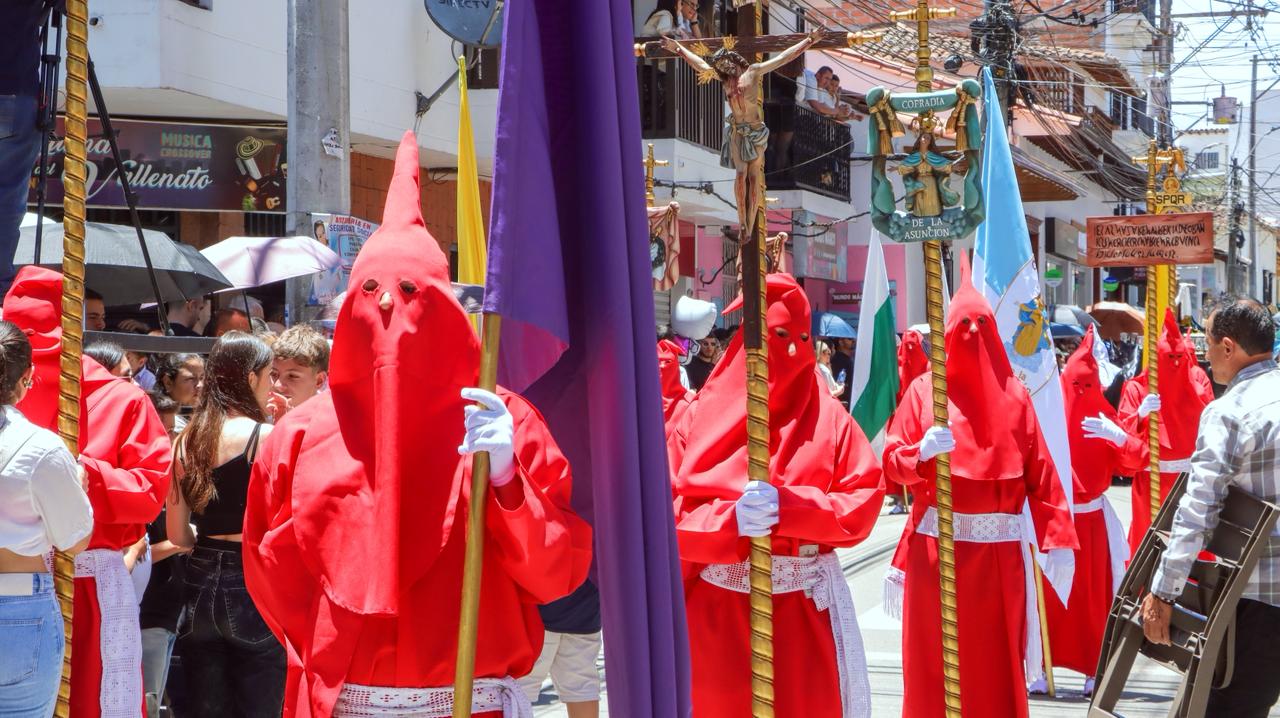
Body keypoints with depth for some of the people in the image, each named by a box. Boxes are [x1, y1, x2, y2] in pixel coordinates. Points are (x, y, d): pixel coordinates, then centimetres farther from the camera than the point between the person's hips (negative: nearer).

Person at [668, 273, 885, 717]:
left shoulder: (829, 417, 3)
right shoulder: (704, 416, 1)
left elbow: (864, 503, -5)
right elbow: (666, 513, -5)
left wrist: (786, 506, -20)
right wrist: (731, 519, -23)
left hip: (806, 607, 1)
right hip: (719, 609, 0)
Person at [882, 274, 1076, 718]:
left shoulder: (1014, 395, 7)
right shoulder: (924, 389, 4)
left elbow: (1040, 472, 0)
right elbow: (891, 461, -2)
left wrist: (1056, 538, -8)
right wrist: (921, 452, -24)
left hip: (998, 550, 1)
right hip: (936, 546, -1)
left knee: (996, 662, 2)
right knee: (935, 662, -1)